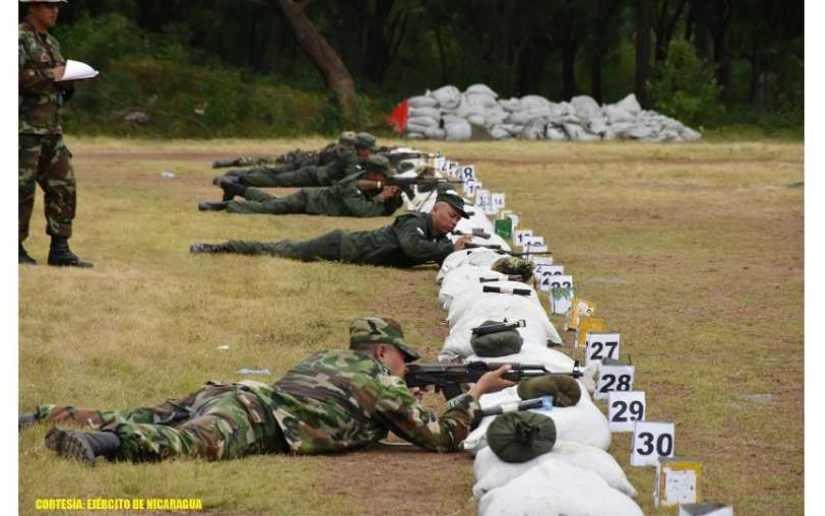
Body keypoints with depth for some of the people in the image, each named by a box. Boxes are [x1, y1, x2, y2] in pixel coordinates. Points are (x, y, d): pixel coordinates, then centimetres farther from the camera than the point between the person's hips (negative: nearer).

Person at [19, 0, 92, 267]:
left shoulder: (51, 43, 18)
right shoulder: (19, 39, -8)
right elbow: (16, 75, -23)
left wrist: (68, 79, 5)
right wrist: (50, 75, -17)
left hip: (51, 129, 8)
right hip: (25, 128, -8)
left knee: (63, 187, 4)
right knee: (22, 189, -6)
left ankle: (60, 249, 8)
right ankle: (15, 249, 2)